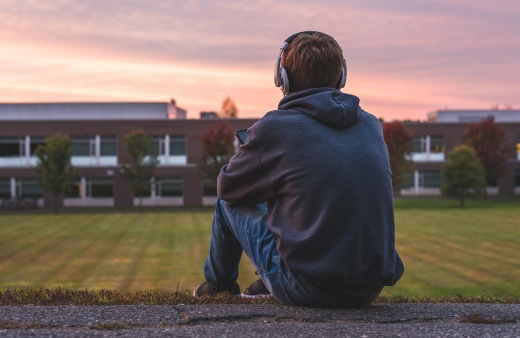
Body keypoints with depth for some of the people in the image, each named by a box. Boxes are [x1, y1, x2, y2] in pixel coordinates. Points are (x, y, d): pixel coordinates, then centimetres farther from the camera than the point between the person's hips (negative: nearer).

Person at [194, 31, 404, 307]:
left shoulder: (273, 128, -10)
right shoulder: (372, 126, 6)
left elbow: (226, 186, 6)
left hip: (307, 291, -5)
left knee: (228, 203, 18)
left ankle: (219, 282, 43)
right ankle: (267, 284, 46)